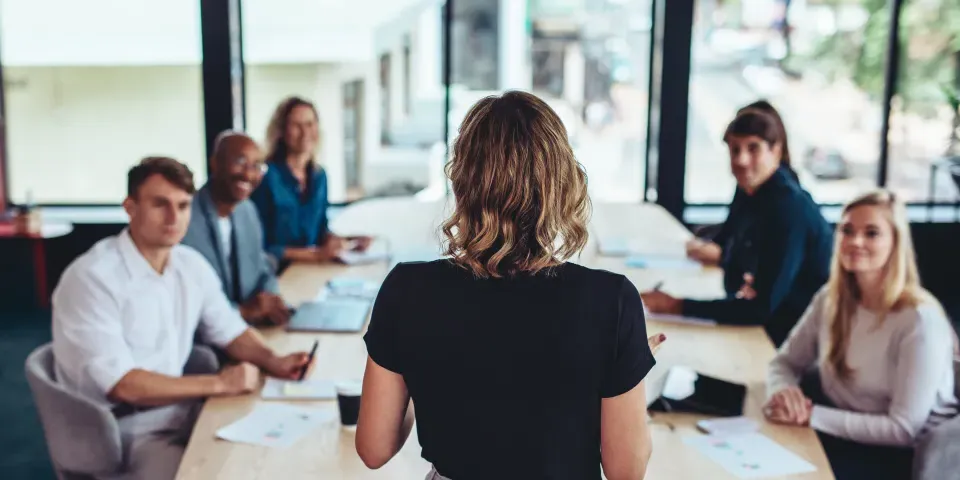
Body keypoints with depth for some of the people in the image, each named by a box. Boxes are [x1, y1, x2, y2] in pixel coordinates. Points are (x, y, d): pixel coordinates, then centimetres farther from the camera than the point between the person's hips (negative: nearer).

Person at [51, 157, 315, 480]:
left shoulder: (192, 265, 3)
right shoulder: (92, 278, -19)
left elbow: (228, 329, 15)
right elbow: (120, 384, -24)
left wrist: (271, 361, -7)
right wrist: (218, 384, -20)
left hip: (180, 412, 7)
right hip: (121, 431, -7)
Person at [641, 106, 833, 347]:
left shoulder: (788, 209, -25)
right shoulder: (749, 189, -1)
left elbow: (762, 308, -29)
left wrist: (677, 306, -31)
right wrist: (718, 252, -14)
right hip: (772, 324, 7)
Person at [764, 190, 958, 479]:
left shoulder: (919, 321, -19)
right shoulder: (831, 298, 1)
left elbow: (903, 430, -20)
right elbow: (785, 362, 9)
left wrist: (811, 416, -24)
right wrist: (783, 391, -15)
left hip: (898, 456, -6)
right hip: (838, 431, 6)